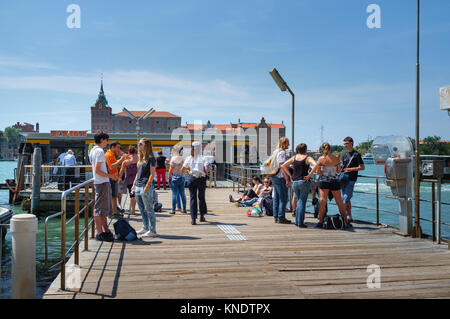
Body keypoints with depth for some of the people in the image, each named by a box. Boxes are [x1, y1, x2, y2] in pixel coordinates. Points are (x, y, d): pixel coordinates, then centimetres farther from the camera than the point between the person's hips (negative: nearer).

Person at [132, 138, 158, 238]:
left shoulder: (151, 158, -9)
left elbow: (152, 174, -14)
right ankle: (145, 227, 25)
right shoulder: (141, 158, 16)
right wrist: (134, 184, 17)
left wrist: (147, 186, -20)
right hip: (138, 187, 9)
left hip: (146, 186, -9)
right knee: (142, 209, 15)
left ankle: (152, 231, 0)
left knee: (149, 209, -5)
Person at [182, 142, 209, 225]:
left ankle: (193, 219, -2)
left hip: (192, 178, 0)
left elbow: (183, 170, 1)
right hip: (201, 179, 0)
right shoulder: (203, 158, 0)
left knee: (193, 198, 3)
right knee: (201, 197, 17)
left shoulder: (189, 158, 2)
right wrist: (204, 173, 9)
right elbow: (207, 169, -12)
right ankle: (202, 216, 26)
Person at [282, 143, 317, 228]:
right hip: (304, 182, -5)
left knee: (299, 201, 19)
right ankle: (300, 222, -1)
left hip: (294, 182, 5)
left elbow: (283, 166, 7)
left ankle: (297, 221, 17)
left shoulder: (294, 158, 8)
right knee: (302, 202, 1)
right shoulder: (307, 158, -4)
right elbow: (315, 165, -21)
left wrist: (289, 175, 9)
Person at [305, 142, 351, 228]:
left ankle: (320, 222, -3)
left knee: (323, 201, 1)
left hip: (323, 181, 0)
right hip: (334, 181, 1)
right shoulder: (336, 158, -3)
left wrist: (309, 176, 10)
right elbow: (339, 171, 5)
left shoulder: (321, 158, -5)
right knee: (339, 202, 8)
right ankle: (346, 222, 14)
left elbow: (315, 169, -2)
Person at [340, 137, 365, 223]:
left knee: (346, 199, -12)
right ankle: (349, 217, 14)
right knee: (344, 199, 7)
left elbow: (362, 167, -5)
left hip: (351, 180, -7)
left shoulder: (356, 155, -2)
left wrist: (351, 169, -13)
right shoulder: (345, 155, 16)